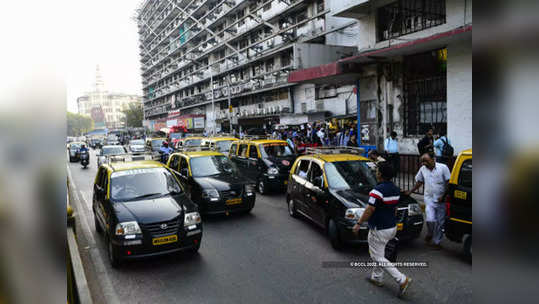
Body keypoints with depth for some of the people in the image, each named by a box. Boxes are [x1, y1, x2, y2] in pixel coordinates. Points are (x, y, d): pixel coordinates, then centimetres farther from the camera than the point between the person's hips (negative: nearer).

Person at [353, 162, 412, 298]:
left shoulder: (378, 190, -24)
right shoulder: (396, 190, 3)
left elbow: (369, 211, -23)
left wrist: (358, 223, -12)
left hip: (379, 230, -9)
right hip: (392, 227, 9)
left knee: (378, 257, 2)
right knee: (378, 253, 24)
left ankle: (402, 280, -1)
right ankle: (377, 277, 34)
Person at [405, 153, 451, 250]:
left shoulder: (443, 167, -6)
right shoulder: (423, 169, 5)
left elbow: (448, 183, -5)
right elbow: (419, 182, 17)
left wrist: (443, 196, -11)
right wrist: (410, 191, 13)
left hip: (441, 200, -1)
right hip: (429, 198, 2)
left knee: (440, 222, 5)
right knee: (430, 219, -14)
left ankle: (436, 242, 20)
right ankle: (429, 234, 17)